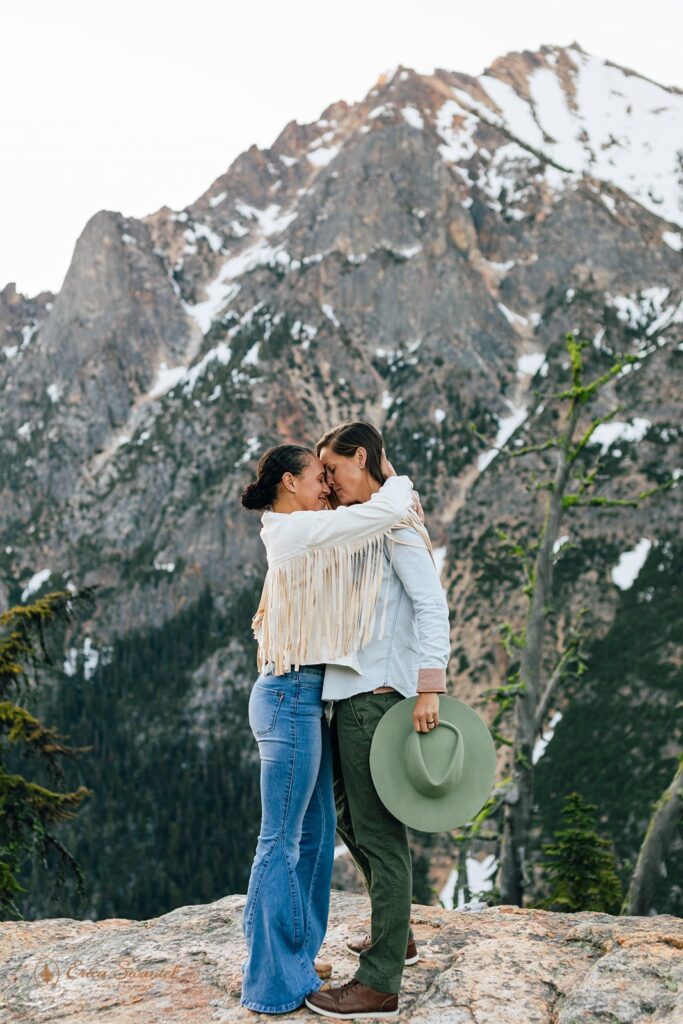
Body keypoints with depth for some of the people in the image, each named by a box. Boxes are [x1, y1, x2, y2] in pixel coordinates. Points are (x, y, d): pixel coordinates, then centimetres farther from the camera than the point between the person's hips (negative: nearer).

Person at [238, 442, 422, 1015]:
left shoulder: (298, 534, 14)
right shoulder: (300, 529, -15)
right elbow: (390, 510, -20)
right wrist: (394, 480, 1)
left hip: (304, 697, 10)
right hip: (291, 697, -10)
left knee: (315, 834, 16)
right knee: (282, 841, -2)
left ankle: (297, 963, 27)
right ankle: (272, 986, 7)